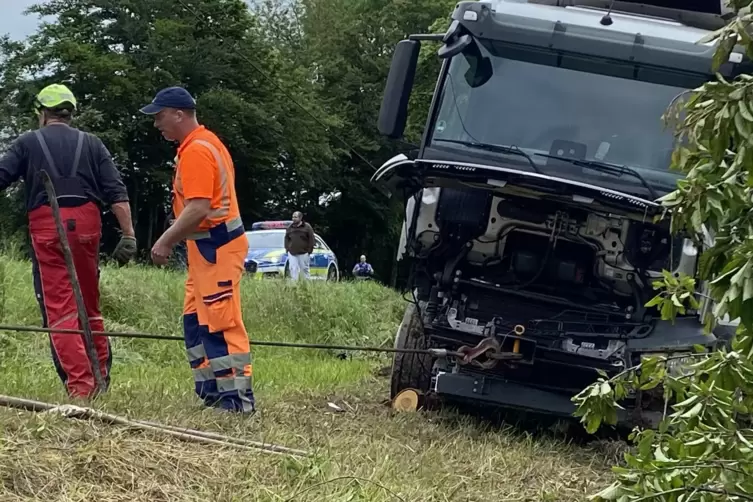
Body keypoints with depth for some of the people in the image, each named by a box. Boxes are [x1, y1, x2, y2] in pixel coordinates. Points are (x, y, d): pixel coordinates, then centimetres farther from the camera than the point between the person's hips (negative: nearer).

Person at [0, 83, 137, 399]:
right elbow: (116, 192, 4)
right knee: (89, 303, 18)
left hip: (46, 226, -3)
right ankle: (100, 372, 22)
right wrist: (128, 234, 3)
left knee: (58, 307, -3)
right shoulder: (91, 144, 12)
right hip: (85, 225, 3)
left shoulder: (28, 143, 7)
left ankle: (79, 384, -11)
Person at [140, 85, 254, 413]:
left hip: (216, 248, -11)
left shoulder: (196, 151, -16)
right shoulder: (204, 144, 17)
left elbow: (198, 209, -23)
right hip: (207, 247, 11)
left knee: (222, 324, -10)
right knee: (196, 322, 13)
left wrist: (166, 241, -18)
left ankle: (237, 399, -9)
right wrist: (172, 238, 15)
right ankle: (211, 393, 17)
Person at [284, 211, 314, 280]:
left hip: (303, 253, -3)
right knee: (293, 269, -2)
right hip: (292, 253, 3)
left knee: (305, 268, 1)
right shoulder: (290, 227, 11)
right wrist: (287, 248, 7)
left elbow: (311, 239, -1)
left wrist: (309, 250, -6)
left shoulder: (307, 227, 0)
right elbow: (286, 238, 17)